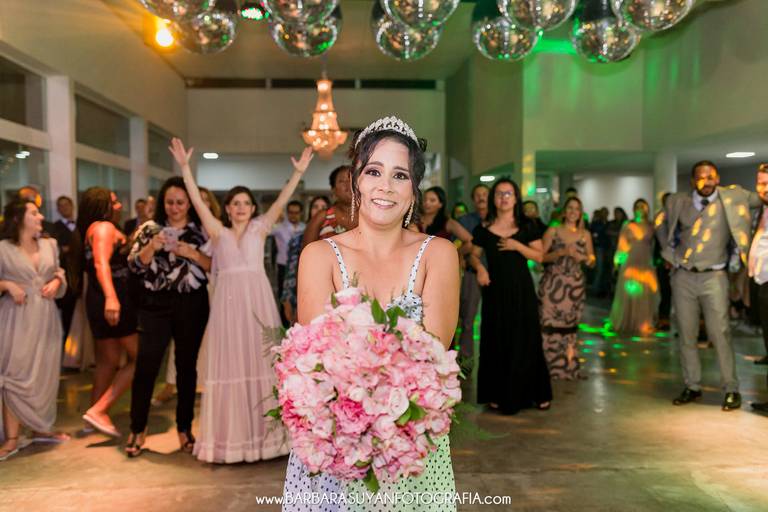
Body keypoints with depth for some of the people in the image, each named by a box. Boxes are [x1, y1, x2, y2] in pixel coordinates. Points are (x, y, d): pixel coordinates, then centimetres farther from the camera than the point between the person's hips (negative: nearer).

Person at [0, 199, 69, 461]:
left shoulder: (50, 245, 7)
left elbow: (59, 274, 16)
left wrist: (56, 282, -3)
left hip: (45, 318, 5)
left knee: (45, 374, 10)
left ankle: (41, 428, 25)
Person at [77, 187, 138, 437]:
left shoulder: (91, 229, 18)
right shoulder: (104, 227, -10)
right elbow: (101, 263, -26)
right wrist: (111, 297, -39)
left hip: (99, 300, 10)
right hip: (114, 299, -10)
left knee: (107, 362, 15)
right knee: (139, 358, -7)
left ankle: (96, 413, 20)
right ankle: (99, 410, -11)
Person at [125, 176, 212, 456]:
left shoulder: (202, 231, 4)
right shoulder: (149, 229, 6)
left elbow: (215, 266, -1)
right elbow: (134, 265, 0)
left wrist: (192, 254, -16)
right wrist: (152, 247, -16)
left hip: (192, 305, 0)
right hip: (155, 304, 0)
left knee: (187, 365, 8)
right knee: (146, 366, -2)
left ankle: (185, 428, 21)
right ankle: (137, 429, 12)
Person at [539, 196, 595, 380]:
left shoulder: (585, 234, 11)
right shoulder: (552, 231, 2)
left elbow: (592, 261, 14)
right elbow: (541, 256, -7)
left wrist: (583, 257, -8)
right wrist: (562, 252, -17)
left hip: (575, 286, 3)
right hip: (553, 284, -3)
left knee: (570, 325, 6)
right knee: (551, 324, -7)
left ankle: (569, 366, 15)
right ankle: (552, 366, 1)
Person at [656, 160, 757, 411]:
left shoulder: (732, 196, -1)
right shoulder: (678, 202, 4)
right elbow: (661, 225, 20)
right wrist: (670, 253, 12)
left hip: (714, 277, -2)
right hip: (683, 277, 2)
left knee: (720, 334, -5)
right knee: (686, 335, 6)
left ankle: (731, 389, 7)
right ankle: (692, 387, 17)